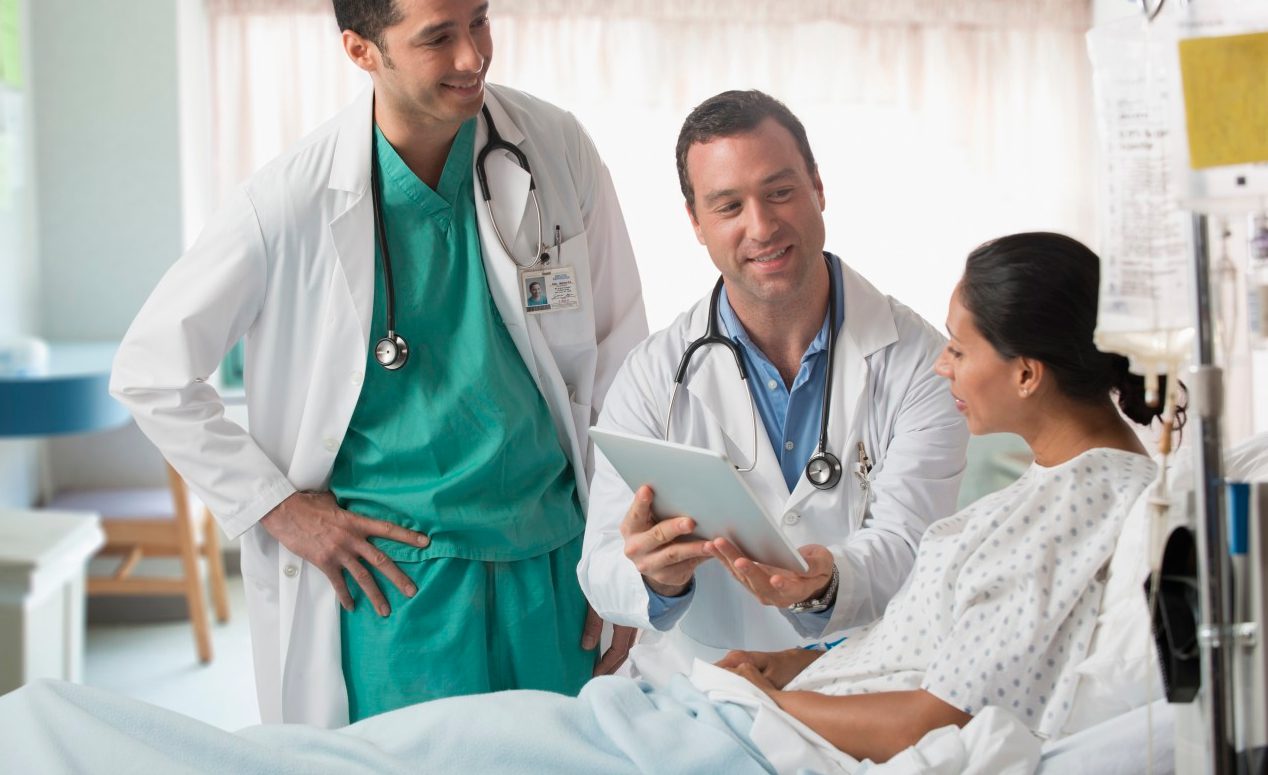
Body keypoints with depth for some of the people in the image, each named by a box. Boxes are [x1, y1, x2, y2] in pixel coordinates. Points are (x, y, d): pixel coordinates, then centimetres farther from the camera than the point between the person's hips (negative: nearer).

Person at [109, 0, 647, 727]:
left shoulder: (557, 147, -3)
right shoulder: (294, 201, -11)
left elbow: (618, 353, 5)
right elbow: (151, 371, -2)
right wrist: (276, 507, -6)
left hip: (552, 564, 3)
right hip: (392, 572, -3)